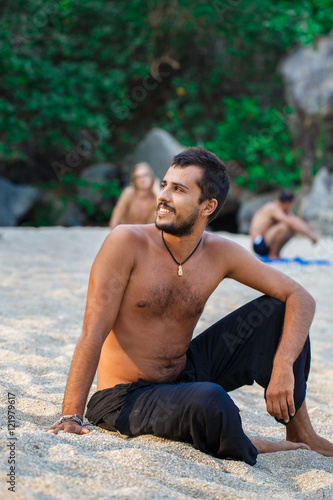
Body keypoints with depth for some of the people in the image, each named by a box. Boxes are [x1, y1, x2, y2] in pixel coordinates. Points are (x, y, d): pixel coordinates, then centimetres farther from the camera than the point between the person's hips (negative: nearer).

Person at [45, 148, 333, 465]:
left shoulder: (220, 254, -5)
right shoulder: (127, 243, -17)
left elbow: (301, 298, -4)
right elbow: (93, 334, -19)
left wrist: (283, 367, -21)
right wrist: (71, 416, -25)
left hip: (187, 373, 5)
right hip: (127, 399, -5)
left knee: (276, 310, -4)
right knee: (210, 402, -37)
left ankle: (301, 435, 5)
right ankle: (244, 450, -2)